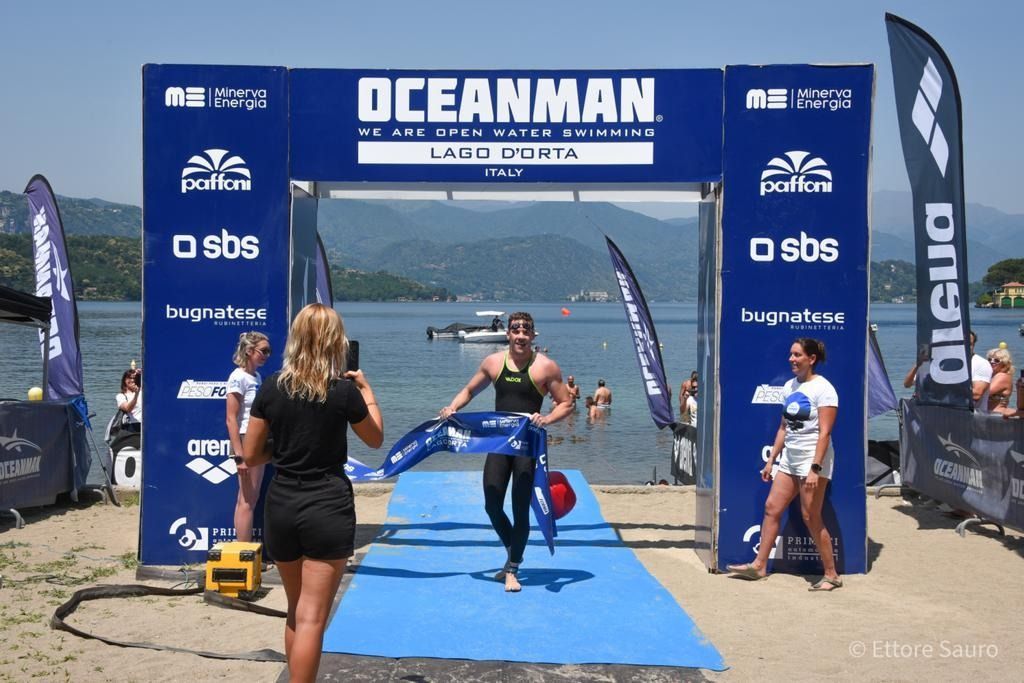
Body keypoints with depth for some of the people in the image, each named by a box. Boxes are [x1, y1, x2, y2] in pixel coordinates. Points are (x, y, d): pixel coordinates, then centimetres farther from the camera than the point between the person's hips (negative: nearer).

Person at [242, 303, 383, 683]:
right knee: (312, 619, -2)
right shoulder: (344, 390, -8)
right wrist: (367, 389, 19)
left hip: (280, 507, 4)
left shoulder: (272, 387, -1)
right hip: (327, 508, -4)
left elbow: (250, 456, 3)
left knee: (296, 613, 21)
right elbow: (375, 439, 9)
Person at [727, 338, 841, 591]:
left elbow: (824, 432, -18)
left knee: (811, 518, -5)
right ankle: (759, 566, 14)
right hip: (789, 458, 8)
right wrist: (771, 460, 14)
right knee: (772, 507, 7)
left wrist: (815, 469, -24)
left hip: (813, 459, -8)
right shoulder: (790, 386, 11)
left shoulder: (823, 389, -13)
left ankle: (832, 575, 6)